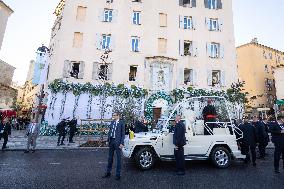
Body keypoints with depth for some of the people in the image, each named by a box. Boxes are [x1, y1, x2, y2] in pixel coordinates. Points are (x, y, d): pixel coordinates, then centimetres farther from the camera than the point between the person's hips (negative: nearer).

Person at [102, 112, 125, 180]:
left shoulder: (121, 123, -8)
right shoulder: (112, 122, 8)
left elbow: (123, 133, -9)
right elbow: (109, 131, 12)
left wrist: (121, 143, -13)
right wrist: (108, 140, 7)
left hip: (118, 142, -5)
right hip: (111, 141, 6)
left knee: (118, 158, 7)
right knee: (110, 157, 16)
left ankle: (118, 174, 21)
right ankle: (108, 173, 31)